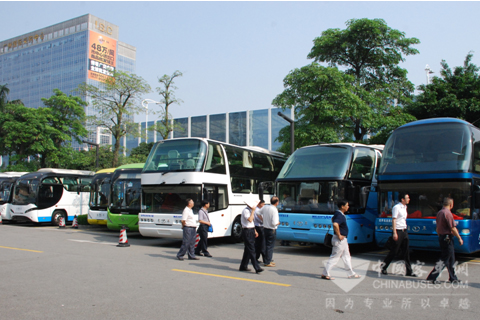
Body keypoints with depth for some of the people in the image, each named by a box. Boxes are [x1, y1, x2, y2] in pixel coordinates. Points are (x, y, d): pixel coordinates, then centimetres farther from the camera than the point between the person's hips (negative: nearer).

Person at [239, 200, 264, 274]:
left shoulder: (250, 210, 15)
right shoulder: (246, 210, -15)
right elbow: (250, 220, -27)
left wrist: (255, 231, 20)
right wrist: (253, 211, -22)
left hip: (251, 230, 10)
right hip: (247, 231, -10)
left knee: (248, 250, 13)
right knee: (251, 250, -9)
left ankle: (243, 266, 20)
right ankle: (257, 268, -11)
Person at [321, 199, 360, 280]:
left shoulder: (337, 213, 8)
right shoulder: (340, 215, -23)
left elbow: (333, 219, 29)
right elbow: (335, 224, -40)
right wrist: (339, 235, -28)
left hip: (343, 240, 10)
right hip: (340, 240, -10)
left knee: (347, 257, 18)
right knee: (334, 257, -3)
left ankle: (351, 274, 28)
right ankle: (325, 274, 4)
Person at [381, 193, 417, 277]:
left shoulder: (404, 207, 14)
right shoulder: (396, 207, -11)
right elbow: (394, 220, -16)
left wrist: (405, 230, 15)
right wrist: (394, 233, -21)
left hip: (404, 231, 8)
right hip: (398, 231, -8)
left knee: (406, 251, 6)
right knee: (394, 251, -2)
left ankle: (409, 271, 10)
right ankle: (383, 267, 12)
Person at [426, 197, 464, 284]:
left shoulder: (439, 213, 12)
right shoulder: (448, 213, -16)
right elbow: (452, 228, -16)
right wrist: (459, 238, -7)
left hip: (441, 237, 9)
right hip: (447, 238, -9)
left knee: (451, 259, 17)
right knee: (444, 259, -5)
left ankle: (453, 278, 25)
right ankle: (432, 277, -6)